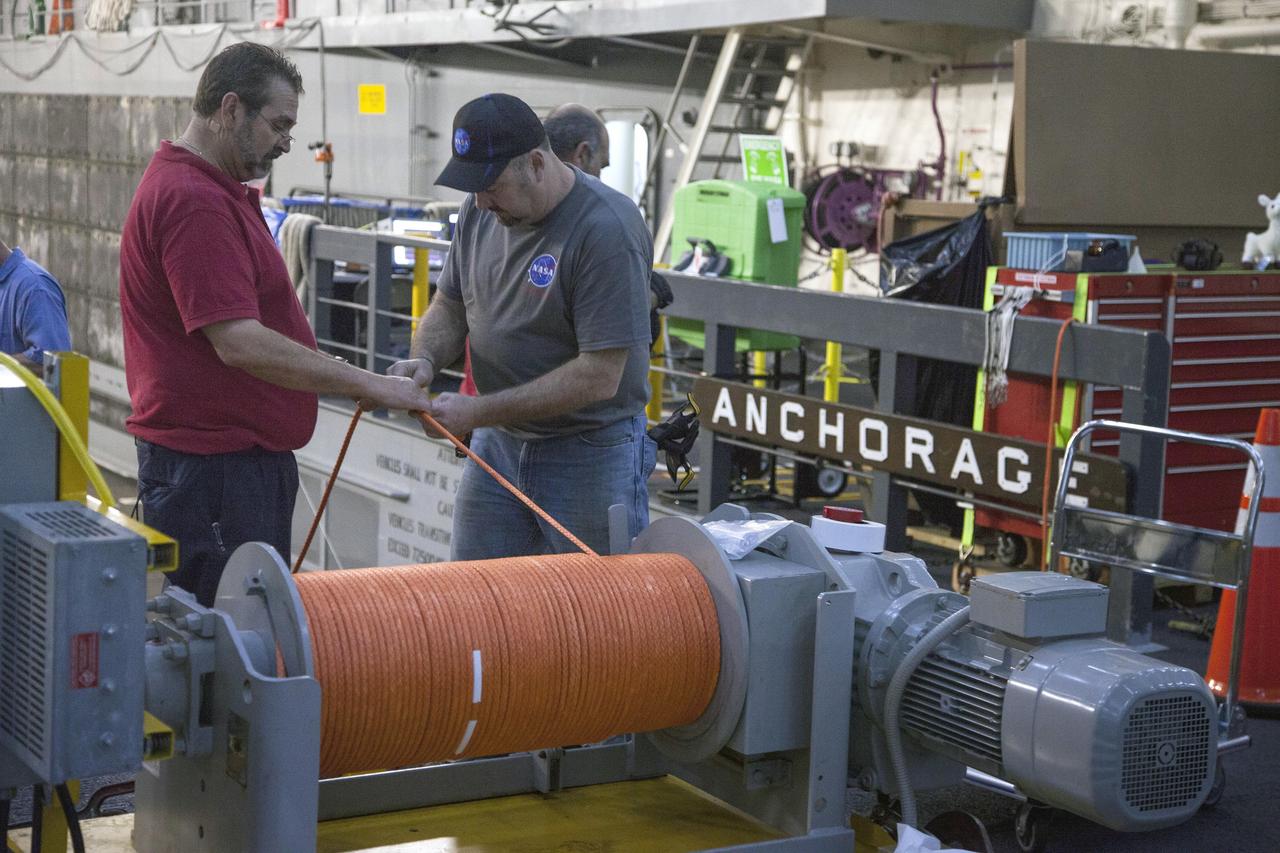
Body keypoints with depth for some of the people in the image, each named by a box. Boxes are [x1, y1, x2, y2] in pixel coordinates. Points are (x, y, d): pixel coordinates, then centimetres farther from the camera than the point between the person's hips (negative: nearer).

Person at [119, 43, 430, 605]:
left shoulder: (218, 193, 17)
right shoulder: (192, 200, -18)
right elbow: (240, 343, -26)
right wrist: (368, 385, -22)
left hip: (244, 458, 11)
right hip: (212, 468, -11)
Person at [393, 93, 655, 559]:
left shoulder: (607, 229, -21)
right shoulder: (480, 210, 2)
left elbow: (600, 376, -24)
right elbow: (449, 307, 15)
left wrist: (480, 412, -22)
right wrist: (424, 358, -8)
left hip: (591, 454, -7)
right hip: (496, 447, 7)